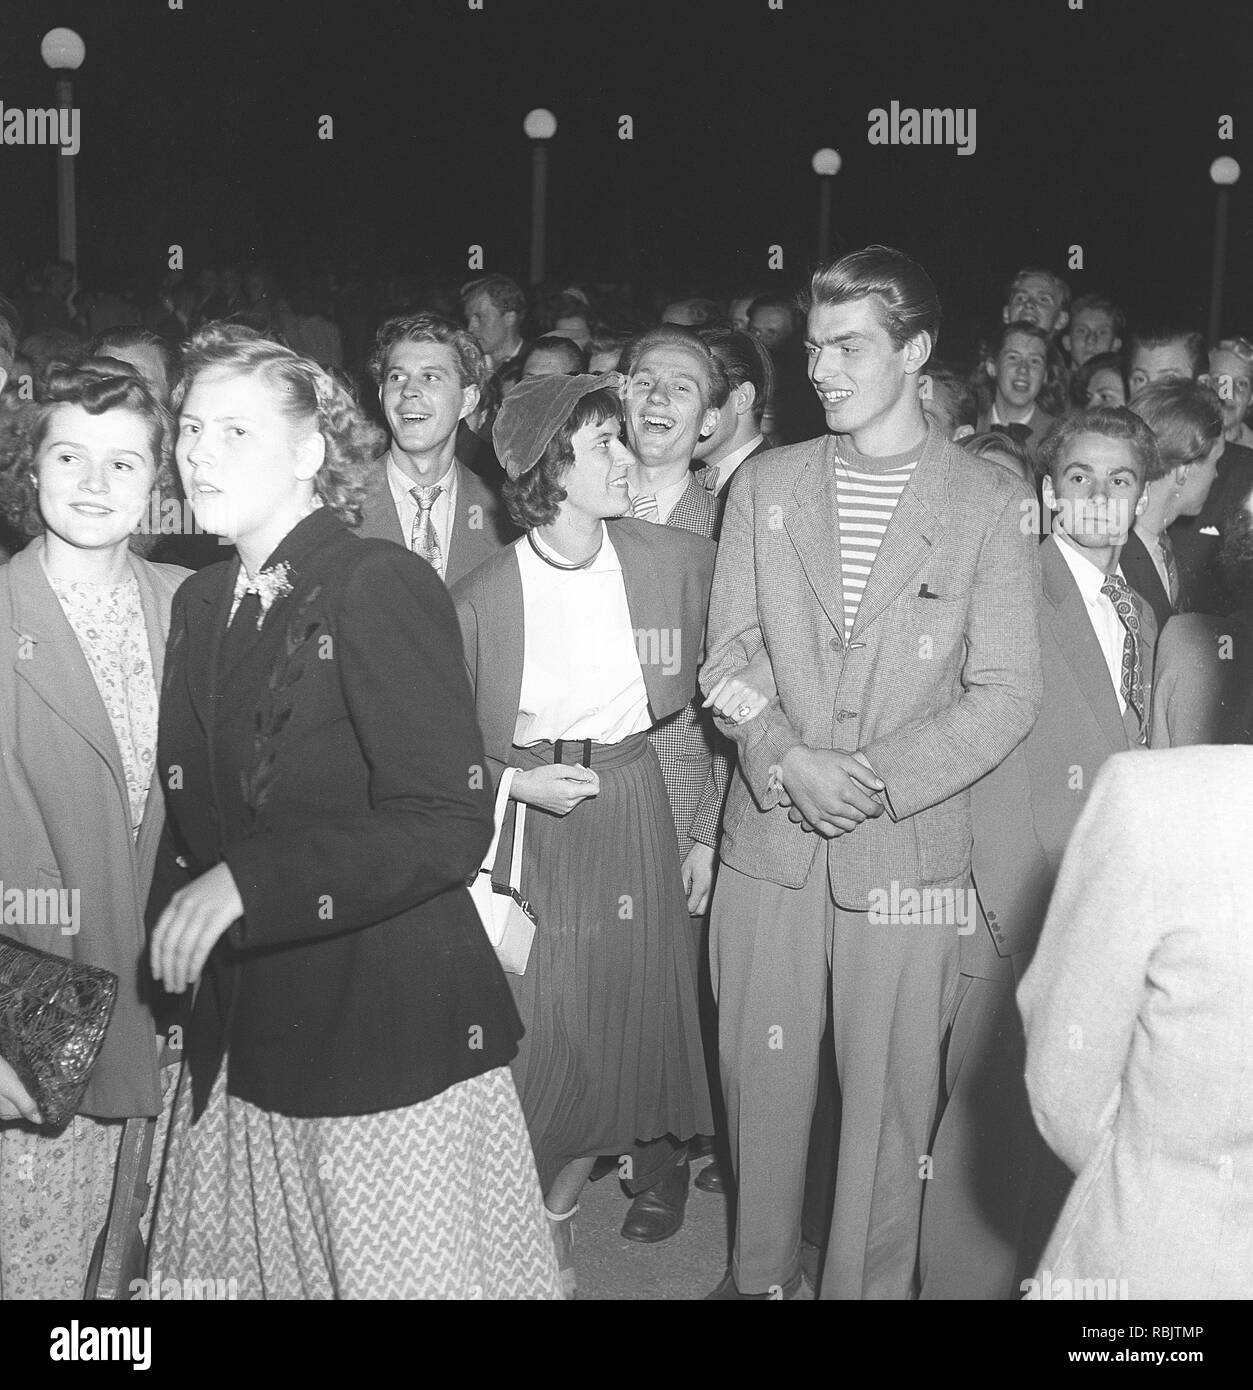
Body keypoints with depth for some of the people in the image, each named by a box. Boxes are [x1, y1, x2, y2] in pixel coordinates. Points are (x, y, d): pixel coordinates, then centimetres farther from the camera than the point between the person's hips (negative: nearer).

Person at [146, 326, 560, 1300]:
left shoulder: (381, 584, -14)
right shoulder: (201, 604, 10)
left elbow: (449, 825, -21)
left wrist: (244, 881, -25)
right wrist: (178, 921, 2)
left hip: (393, 1031, -6)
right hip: (245, 1043, 7)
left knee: (409, 1267, 5)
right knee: (273, 1269, 15)